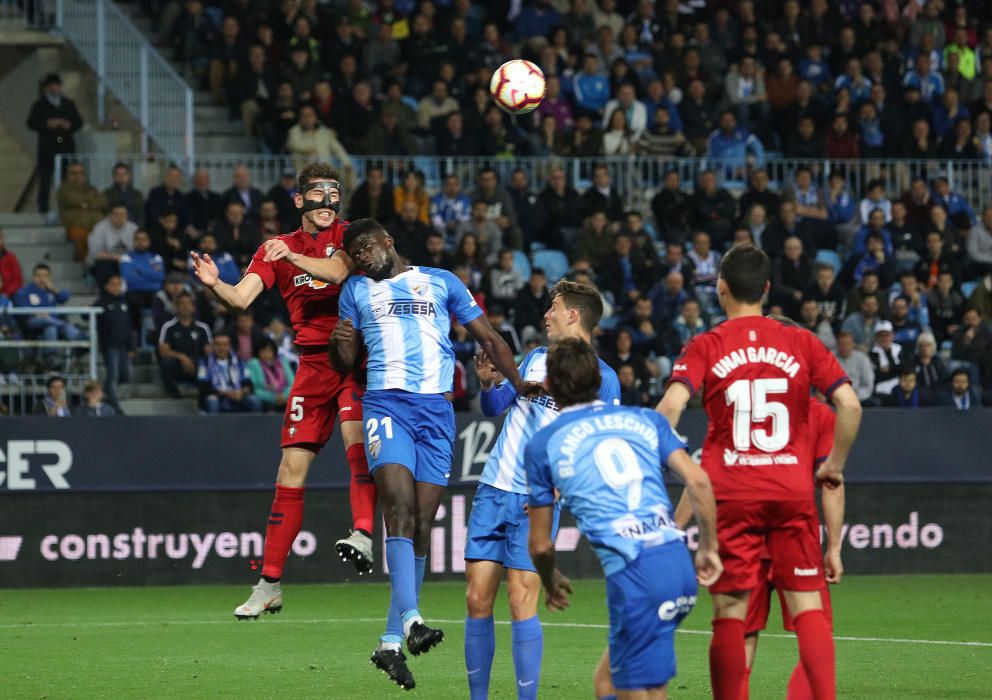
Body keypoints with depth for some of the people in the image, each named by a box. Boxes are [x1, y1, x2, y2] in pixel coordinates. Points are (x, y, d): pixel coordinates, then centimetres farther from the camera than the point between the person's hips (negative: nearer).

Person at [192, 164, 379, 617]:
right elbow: (242, 297, -3)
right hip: (312, 364, 3)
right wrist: (214, 284, -24)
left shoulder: (347, 236, 3)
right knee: (291, 468, 1)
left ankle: (363, 535, -41)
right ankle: (269, 584, 5)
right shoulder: (277, 248, 11)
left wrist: (293, 257, -33)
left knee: (355, 430, -30)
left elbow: (339, 270, -19)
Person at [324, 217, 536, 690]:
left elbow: (487, 338, 15)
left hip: (437, 411, 1)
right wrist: (339, 343, -8)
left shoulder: (441, 282, 16)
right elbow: (344, 365, 16)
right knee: (400, 510, -22)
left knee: (421, 527, -1)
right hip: (386, 403, -1)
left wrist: (518, 382, -1)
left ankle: (391, 641, 3)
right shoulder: (357, 289, 18)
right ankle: (410, 618, -34)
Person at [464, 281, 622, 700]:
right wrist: (489, 383, 2)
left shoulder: (602, 378, -3)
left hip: (537, 501, -6)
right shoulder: (535, 359, 16)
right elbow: (496, 408, 24)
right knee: (478, 599, 3)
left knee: (521, 603, -12)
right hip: (493, 489, 6)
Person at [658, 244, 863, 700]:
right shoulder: (801, 343, 5)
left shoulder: (706, 347, 0)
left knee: (729, 615, 2)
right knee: (808, 608, 4)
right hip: (792, 490, 1)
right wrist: (834, 467, 11)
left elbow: (671, 406, -15)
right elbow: (849, 405, -2)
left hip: (731, 494, -1)